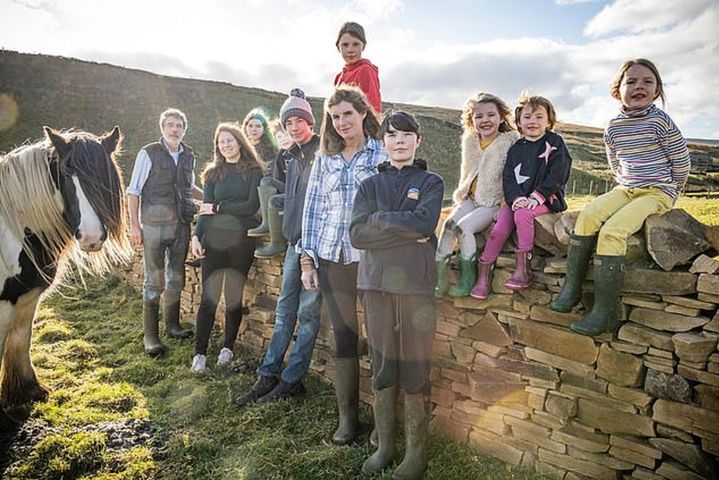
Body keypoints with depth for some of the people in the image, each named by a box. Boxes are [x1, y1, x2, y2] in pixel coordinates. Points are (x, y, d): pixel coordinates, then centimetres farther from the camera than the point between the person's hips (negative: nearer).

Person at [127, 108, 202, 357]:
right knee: (154, 281, 0)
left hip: (181, 224, 5)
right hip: (154, 224, -5)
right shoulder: (148, 153, -5)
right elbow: (133, 191, -5)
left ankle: (172, 325, 30)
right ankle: (150, 336, 11)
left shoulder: (188, 156, 9)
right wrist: (134, 224, -10)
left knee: (176, 278, 14)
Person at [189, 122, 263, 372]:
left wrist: (218, 208, -5)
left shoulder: (253, 171, 4)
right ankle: (200, 353, 6)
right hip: (214, 237, 2)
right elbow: (206, 208, 8)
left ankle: (228, 348, 20)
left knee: (234, 295, 5)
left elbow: (252, 206, -7)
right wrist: (196, 236, -5)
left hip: (241, 239, -2)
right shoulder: (214, 173, 13)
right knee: (208, 297, -2)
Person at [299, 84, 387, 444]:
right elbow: (312, 208, 11)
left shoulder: (384, 155, 1)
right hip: (331, 258, 4)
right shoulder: (325, 159, 12)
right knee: (343, 337, 9)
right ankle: (347, 416, 22)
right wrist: (307, 259, 5)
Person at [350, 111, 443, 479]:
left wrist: (379, 218, -6)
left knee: (415, 369, 3)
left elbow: (424, 223, -14)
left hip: (416, 283, -2)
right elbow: (357, 234, -3)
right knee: (381, 367, 10)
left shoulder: (430, 182, 6)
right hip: (376, 282, 3)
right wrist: (407, 232, -10)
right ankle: (383, 445, 26)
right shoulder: (370, 185, 12)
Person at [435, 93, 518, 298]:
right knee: (448, 223, -18)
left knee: (463, 227, -24)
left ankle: (468, 277, -11)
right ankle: (439, 274, -15)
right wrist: (461, 195, 14)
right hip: (471, 198, 6)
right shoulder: (470, 142, 12)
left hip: (494, 202, -5)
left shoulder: (510, 143, -6)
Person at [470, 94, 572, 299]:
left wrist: (537, 196, -17)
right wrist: (515, 198, -13)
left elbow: (558, 174, -6)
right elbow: (507, 177, 6)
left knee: (522, 214, -34)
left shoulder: (554, 143, 3)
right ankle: (484, 275, -10)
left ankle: (523, 270, -27)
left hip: (546, 199, -4)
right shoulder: (516, 148, 14)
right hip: (518, 199, 4)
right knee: (499, 229, -18)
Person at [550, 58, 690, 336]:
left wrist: (670, 192, 9)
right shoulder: (613, 127, 7)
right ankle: (571, 287, -17)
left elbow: (682, 161, 0)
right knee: (588, 215, -22)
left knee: (612, 231, -28)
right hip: (625, 189, 6)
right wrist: (626, 185, 14)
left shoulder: (660, 121, -9)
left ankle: (605, 313, -27)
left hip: (657, 192, -6)